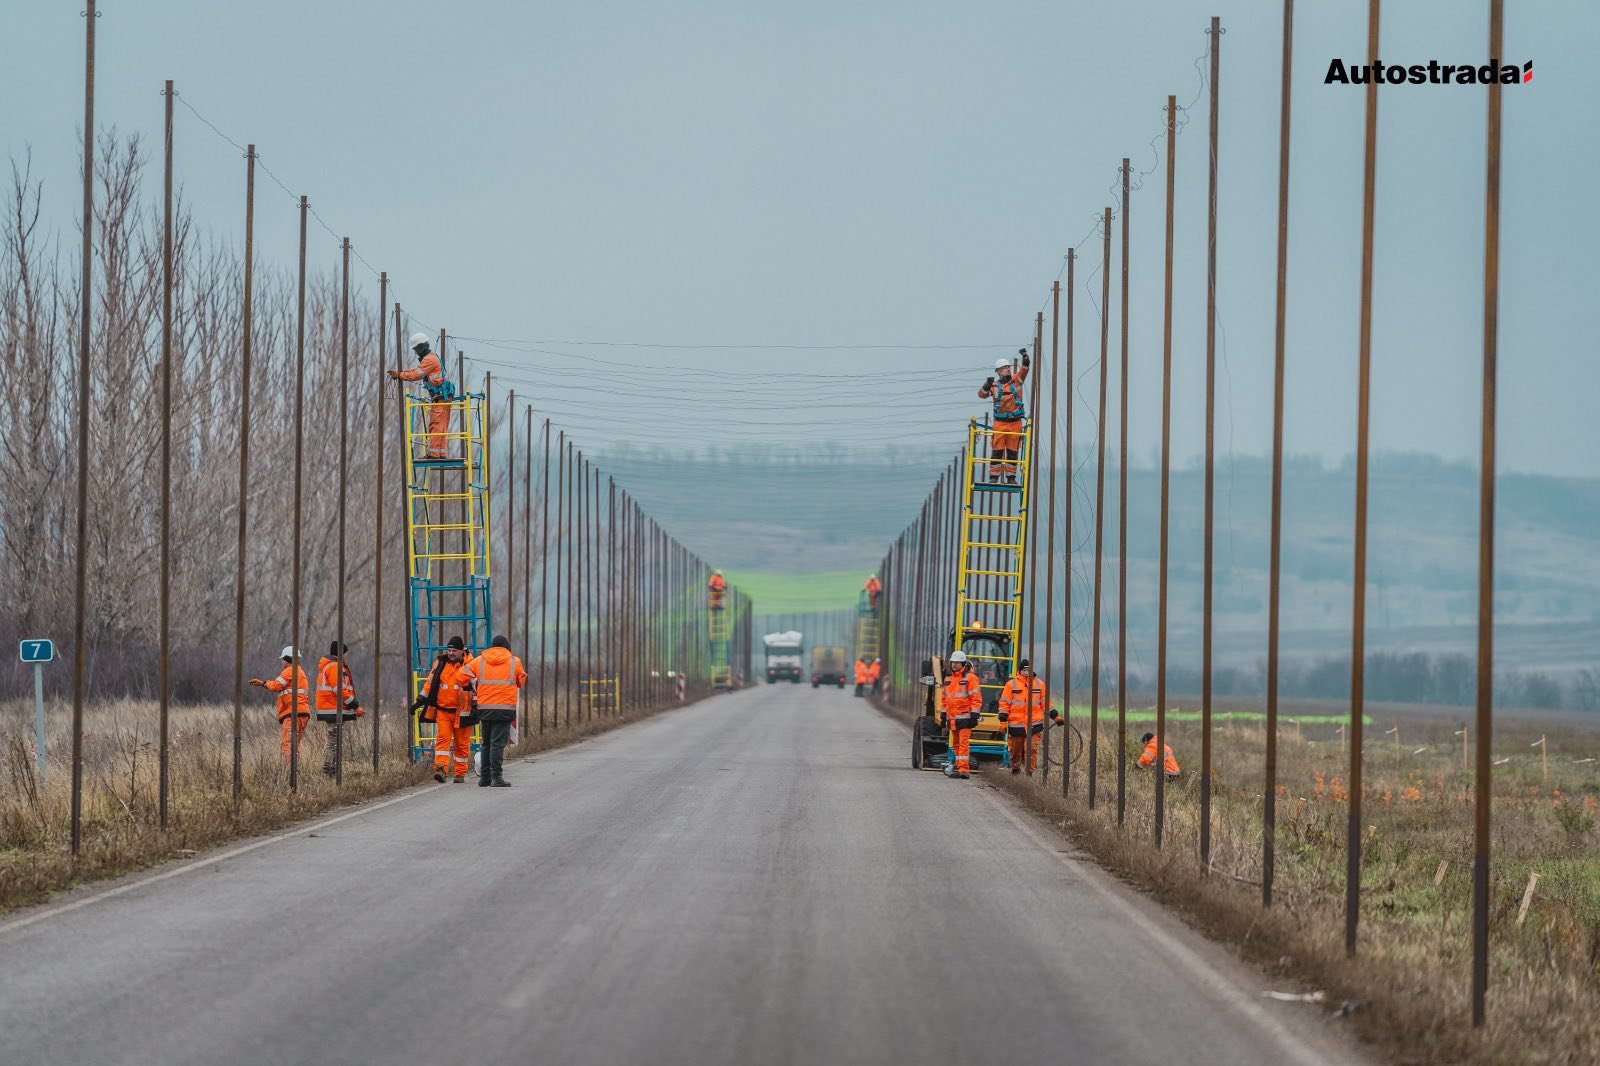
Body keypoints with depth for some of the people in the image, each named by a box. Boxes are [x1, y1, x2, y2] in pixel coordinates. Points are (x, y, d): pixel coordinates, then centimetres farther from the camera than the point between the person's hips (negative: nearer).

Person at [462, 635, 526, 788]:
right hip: (505, 708, -3)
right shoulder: (515, 662, 3)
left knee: (486, 743, 14)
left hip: (484, 708, 3)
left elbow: (462, 676, 6)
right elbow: (521, 682, 14)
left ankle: (484, 777, 17)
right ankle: (496, 776, -13)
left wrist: (472, 687, 23)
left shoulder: (479, 661, 7)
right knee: (498, 743, -6)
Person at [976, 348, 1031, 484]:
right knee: (997, 451, -3)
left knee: (1013, 452, 5)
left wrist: (1025, 357, -21)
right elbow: (981, 395, -1)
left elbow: (1024, 370, -4)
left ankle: (1011, 477, 10)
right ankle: (994, 476, -1)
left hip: (1015, 423, 1)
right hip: (1000, 423, -1)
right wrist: (986, 385, -19)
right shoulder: (994, 385, 7)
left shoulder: (1016, 380, 8)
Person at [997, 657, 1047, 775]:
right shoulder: (1011, 684, 4)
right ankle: (1015, 769, 24)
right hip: (1015, 724, 0)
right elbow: (1004, 703, 3)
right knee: (1015, 750, 8)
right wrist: (1003, 720, -5)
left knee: (1032, 749, -9)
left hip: (1034, 724, 0)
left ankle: (1031, 771, -8)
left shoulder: (1039, 684, 10)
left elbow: (1045, 702, 16)